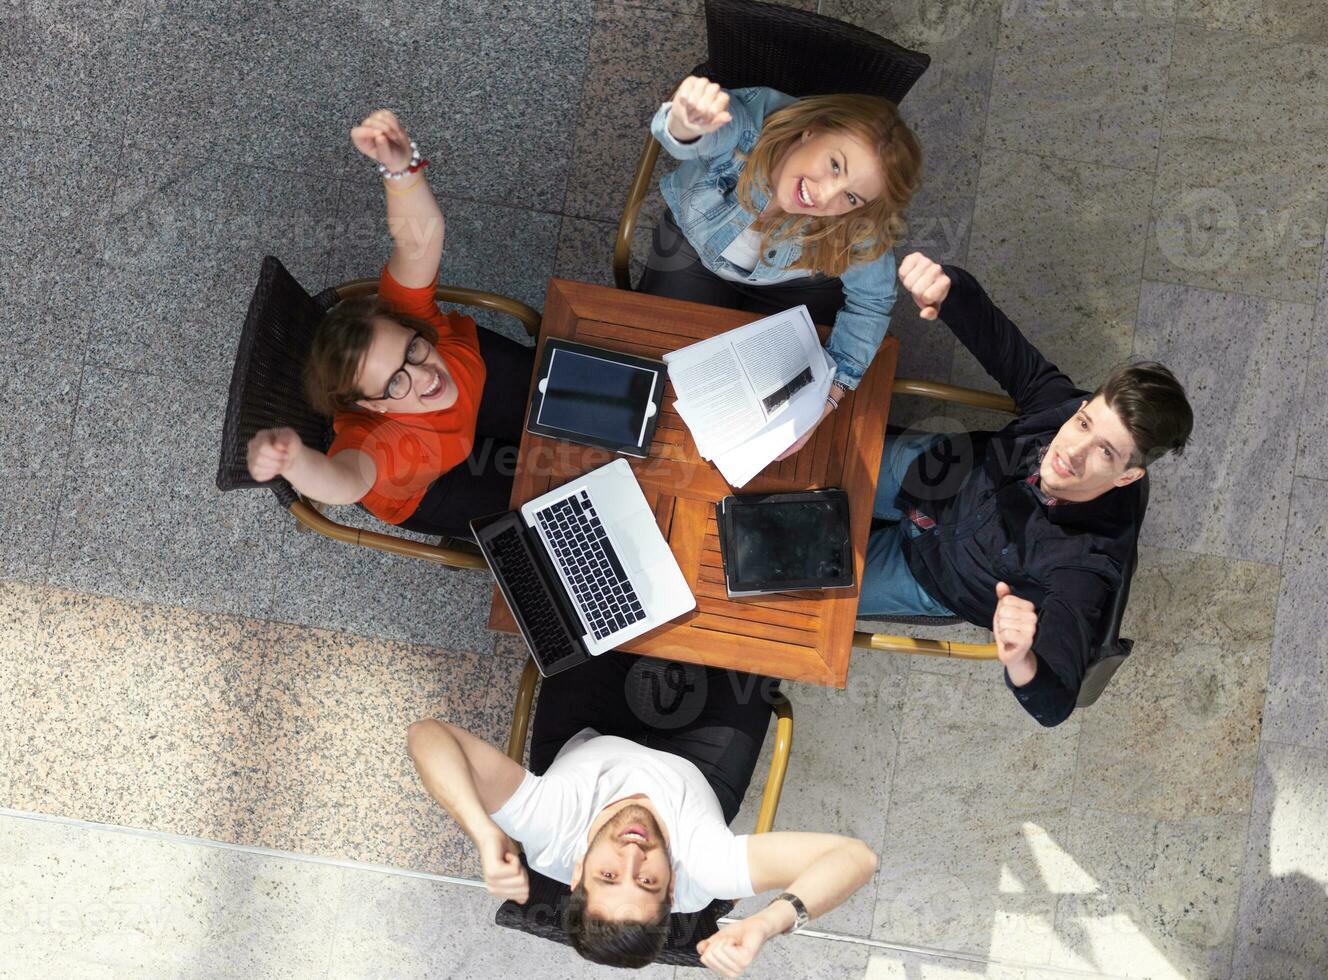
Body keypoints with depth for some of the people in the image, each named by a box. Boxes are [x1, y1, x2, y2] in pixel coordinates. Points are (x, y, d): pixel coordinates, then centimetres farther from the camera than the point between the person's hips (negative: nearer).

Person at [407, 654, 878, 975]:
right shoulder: (702, 872, -49)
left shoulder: (548, 833, -49)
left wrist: (485, 836, -63)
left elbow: (427, 734, -54)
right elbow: (855, 856, -54)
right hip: (692, 766, -1)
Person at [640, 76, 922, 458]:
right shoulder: (750, 122, -44)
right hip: (695, 249, 0)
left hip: (795, 288, 0)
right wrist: (686, 124, -91)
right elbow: (686, 138, -64)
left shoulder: (857, 228, -36)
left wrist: (827, 397, -32)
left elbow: (870, 304, -21)